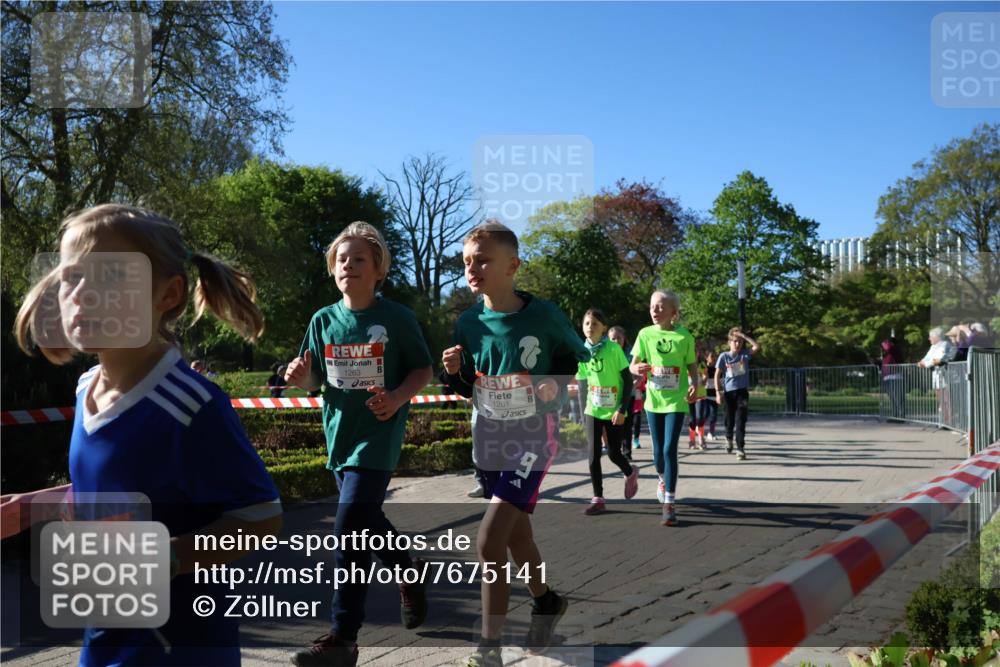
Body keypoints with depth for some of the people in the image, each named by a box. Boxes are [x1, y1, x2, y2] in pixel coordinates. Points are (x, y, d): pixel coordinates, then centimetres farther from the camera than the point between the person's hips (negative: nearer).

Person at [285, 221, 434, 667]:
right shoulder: (323, 320, 4)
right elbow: (314, 381, 9)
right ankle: (409, 575, 46)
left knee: (349, 532, -12)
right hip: (339, 435, 6)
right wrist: (301, 378, -14)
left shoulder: (397, 318, -8)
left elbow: (423, 370, -2)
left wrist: (397, 399, -19)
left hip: (378, 435, -6)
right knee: (368, 522, 19)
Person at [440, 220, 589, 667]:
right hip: (487, 440, 5)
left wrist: (557, 384, -13)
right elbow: (468, 390, 7)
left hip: (532, 436, -5)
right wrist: (454, 373, -14)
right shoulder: (468, 323, -4)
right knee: (516, 534, 19)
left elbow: (577, 356, 4)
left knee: (488, 540, -15)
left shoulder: (543, 315, -14)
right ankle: (545, 602, 46)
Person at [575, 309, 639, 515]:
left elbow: (628, 381, -9)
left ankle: (631, 473, 36)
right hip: (592, 411, 3)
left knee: (613, 453, 3)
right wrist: (583, 408, 5)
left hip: (614, 411, -3)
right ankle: (598, 499, 8)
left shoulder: (614, 349, -12)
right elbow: (581, 383, 8)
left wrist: (622, 409, -14)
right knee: (593, 455, -1)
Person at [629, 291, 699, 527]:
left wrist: (694, 385, -17)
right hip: (653, 400, 2)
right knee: (658, 451, 11)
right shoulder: (645, 334, 0)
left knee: (670, 449, -10)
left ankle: (669, 503, -5)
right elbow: (633, 365, 4)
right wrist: (638, 368, -20)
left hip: (676, 401, -2)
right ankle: (663, 479, 44)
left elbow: (692, 367, 3)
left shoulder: (684, 336, -4)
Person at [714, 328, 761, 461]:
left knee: (741, 421, -9)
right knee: (730, 420, 13)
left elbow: (757, 347, -15)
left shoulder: (745, 354, 2)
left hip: (742, 391, 0)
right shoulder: (724, 356, -1)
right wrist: (718, 393, -5)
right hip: (729, 391, 0)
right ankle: (729, 439, 43)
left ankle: (740, 449, -9)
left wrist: (744, 335, -12)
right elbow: (717, 375, 1)